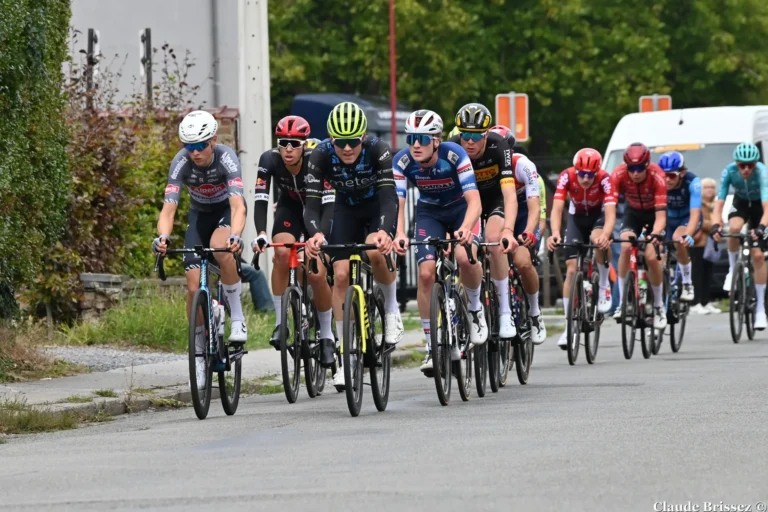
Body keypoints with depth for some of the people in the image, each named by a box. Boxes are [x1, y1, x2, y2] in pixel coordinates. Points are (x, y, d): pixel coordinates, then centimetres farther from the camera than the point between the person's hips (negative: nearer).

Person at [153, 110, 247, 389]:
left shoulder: (226, 157, -32)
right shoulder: (181, 162, -25)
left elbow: (238, 205, -43)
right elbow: (169, 207, -33)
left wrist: (235, 236, -62)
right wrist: (163, 236, -53)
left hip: (227, 210, -3)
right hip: (200, 213, 3)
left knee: (221, 246, -38)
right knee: (194, 287, -10)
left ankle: (237, 315, -21)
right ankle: (199, 353, 7)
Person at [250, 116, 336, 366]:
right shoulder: (269, 160, -26)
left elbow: (329, 202, -35)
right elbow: (260, 199, -32)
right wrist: (260, 234, -48)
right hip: (289, 208, 2)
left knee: (316, 275, -16)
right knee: (282, 253, -29)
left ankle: (327, 335, 6)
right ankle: (280, 321, -18)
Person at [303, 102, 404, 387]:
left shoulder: (378, 150, -33)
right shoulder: (321, 155, -27)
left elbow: (389, 197, -41)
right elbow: (312, 203, -32)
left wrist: (384, 231, -60)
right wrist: (316, 233, -53)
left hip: (379, 206, -3)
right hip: (346, 209, 3)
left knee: (375, 251, -33)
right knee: (341, 275, -11)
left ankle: (391, 308, -5)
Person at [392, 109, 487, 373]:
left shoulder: (454, 155, -31)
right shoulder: (403, 161, -24)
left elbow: (474, 200, -36)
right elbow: (397, 202, -29)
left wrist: (465, 228, -56)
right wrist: (399, 234, -49)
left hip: (461, 208, -2)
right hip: (429, 212, 2)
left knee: (465, 257, -31)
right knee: (426, 273, -15)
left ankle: (475, 308, 0)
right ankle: (432, 345, -2)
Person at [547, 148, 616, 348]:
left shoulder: (604, 179, -31)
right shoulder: (566, 177, -29)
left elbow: (610, 213, -40)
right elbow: (557, 208, -37)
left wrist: (605, 235, -60)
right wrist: (555, 233, -55)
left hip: (599, 215, -1)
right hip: (577, 217, 1)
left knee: (599, 240, -36)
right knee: (572, 270, -8)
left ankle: (604, 285, -11)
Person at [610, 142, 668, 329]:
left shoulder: (657, 177, -35)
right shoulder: (618, 175, -30)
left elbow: (661, 215, -38)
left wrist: (655, 234, -56)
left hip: (653, 212, -2)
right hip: (633, 212, 2)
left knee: (651, 256, -19)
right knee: (626, 247, -25)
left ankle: (659, 306, 2)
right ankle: (622, 302, -16)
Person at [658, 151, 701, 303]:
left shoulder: (692, 182, -32)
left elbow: (695, 214, -40)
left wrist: (688, 236, -58)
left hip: (688, 219, -4)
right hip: (669, 219, 4)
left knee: (678, 239, -33)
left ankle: (688, 284, -18)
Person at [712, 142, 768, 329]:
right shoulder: (729, 172, -28)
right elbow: (719, 202, -29)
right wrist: (716, 226, -46)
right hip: (740, 203, 1)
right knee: (734, 228, -35)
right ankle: (733, 270, -10)